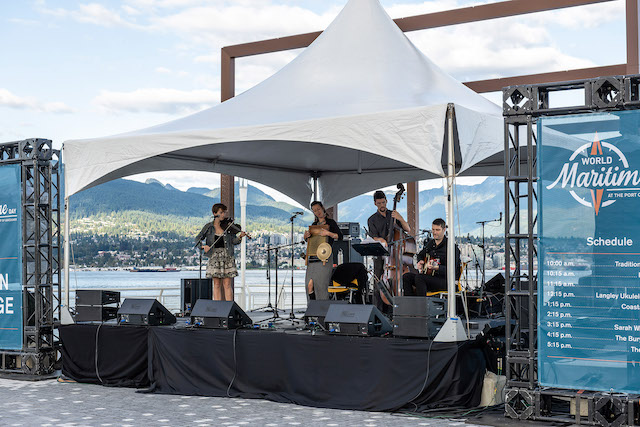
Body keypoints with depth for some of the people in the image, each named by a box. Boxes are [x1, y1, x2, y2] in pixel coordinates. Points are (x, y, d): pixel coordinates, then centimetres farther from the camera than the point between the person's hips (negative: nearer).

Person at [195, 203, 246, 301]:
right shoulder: (209, 227, 5)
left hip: (227, 256, 0)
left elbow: (233, 241, 1)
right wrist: (203, 246, -14)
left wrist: (240, 237, -19)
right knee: (217, 284, 2)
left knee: (227, 284, -3)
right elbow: (198, 239, 5)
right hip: (214, 257, 0)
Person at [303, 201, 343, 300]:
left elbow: (340, 236, -3)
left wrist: (328, 233, -19)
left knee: (321, 285, -11)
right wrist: (306, 236, 5)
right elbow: (307, 240, 27)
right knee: (310, 285, -2)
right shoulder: (314, 224, 20)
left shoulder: (330, 222, 5)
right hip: (312, 257, 5)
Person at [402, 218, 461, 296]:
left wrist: (436, 267, -34)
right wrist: (420, 262, 9)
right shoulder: (430, 243, 14)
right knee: (406, 277, -8)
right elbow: (420, 255, 33)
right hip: (430, 276, 8)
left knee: (419, 278, -30)